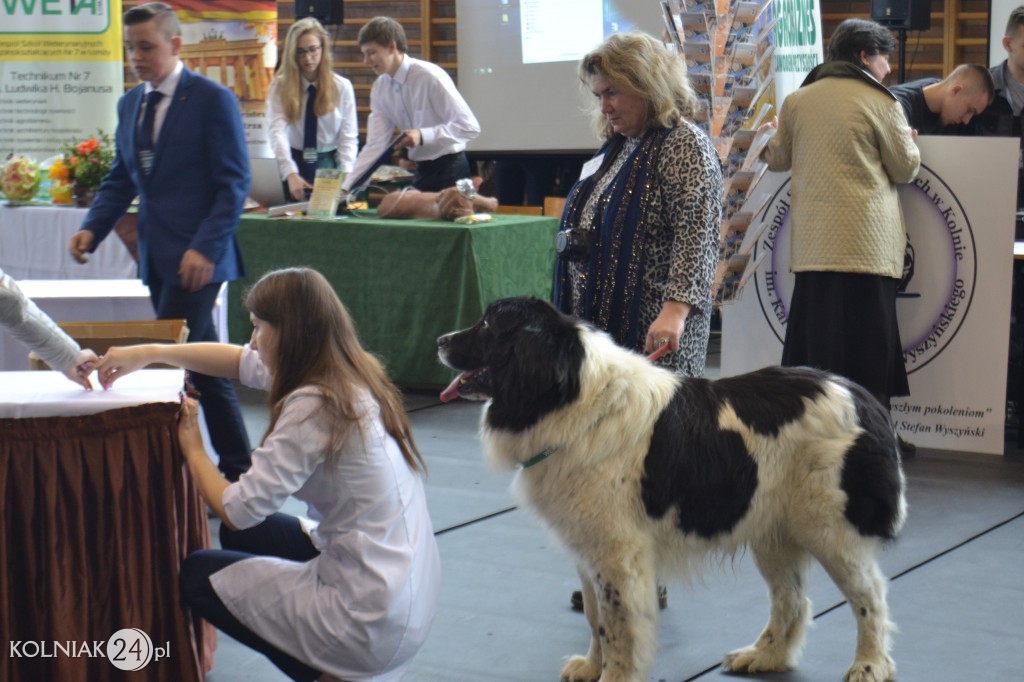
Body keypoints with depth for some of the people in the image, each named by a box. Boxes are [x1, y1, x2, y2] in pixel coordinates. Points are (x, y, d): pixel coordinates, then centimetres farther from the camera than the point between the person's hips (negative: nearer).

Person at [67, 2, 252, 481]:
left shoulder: (213, 100, -8)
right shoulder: (129, 104, 13)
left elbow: (234, 184, -11)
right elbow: (120, 179, 18)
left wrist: (205, 247, -21)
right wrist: (93, 229, 1)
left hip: (196, 258, -7)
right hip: (156, 257, 7)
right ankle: (236, 468, 22)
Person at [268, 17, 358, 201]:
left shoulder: (342, 87, -1)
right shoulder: (280, 86, -4)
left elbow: (349, 137, -4)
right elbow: (276, 132, -17)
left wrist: (345, 179, -20)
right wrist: (291, 174, -33)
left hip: (329, 166, 1)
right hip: (294, 164, -1)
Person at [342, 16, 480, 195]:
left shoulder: (430, 76, -17)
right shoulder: (380, 88, 1)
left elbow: (469, 126, -19)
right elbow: (375, 146, -1)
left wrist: (423, 135, -30)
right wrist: (346, 188, -10)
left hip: (450, 171, -6)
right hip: (422, 172, 6)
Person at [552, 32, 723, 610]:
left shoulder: (686, 147, -8)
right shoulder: (618, 150, 19)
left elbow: (698, 235, -19)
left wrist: (677, 306, -29)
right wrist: (571, 317, 25)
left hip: (654, 334, -9)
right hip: (602, 325, 9)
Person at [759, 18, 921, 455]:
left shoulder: (797, 100, 7)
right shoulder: (880, 103, -5)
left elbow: (778, 159, 18)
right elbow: (905, 169, 3)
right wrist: (907, 139, 23)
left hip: (812, 242, 4)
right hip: (867, 239, -4)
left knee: (813, 335, 9)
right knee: (868, 341, 0)